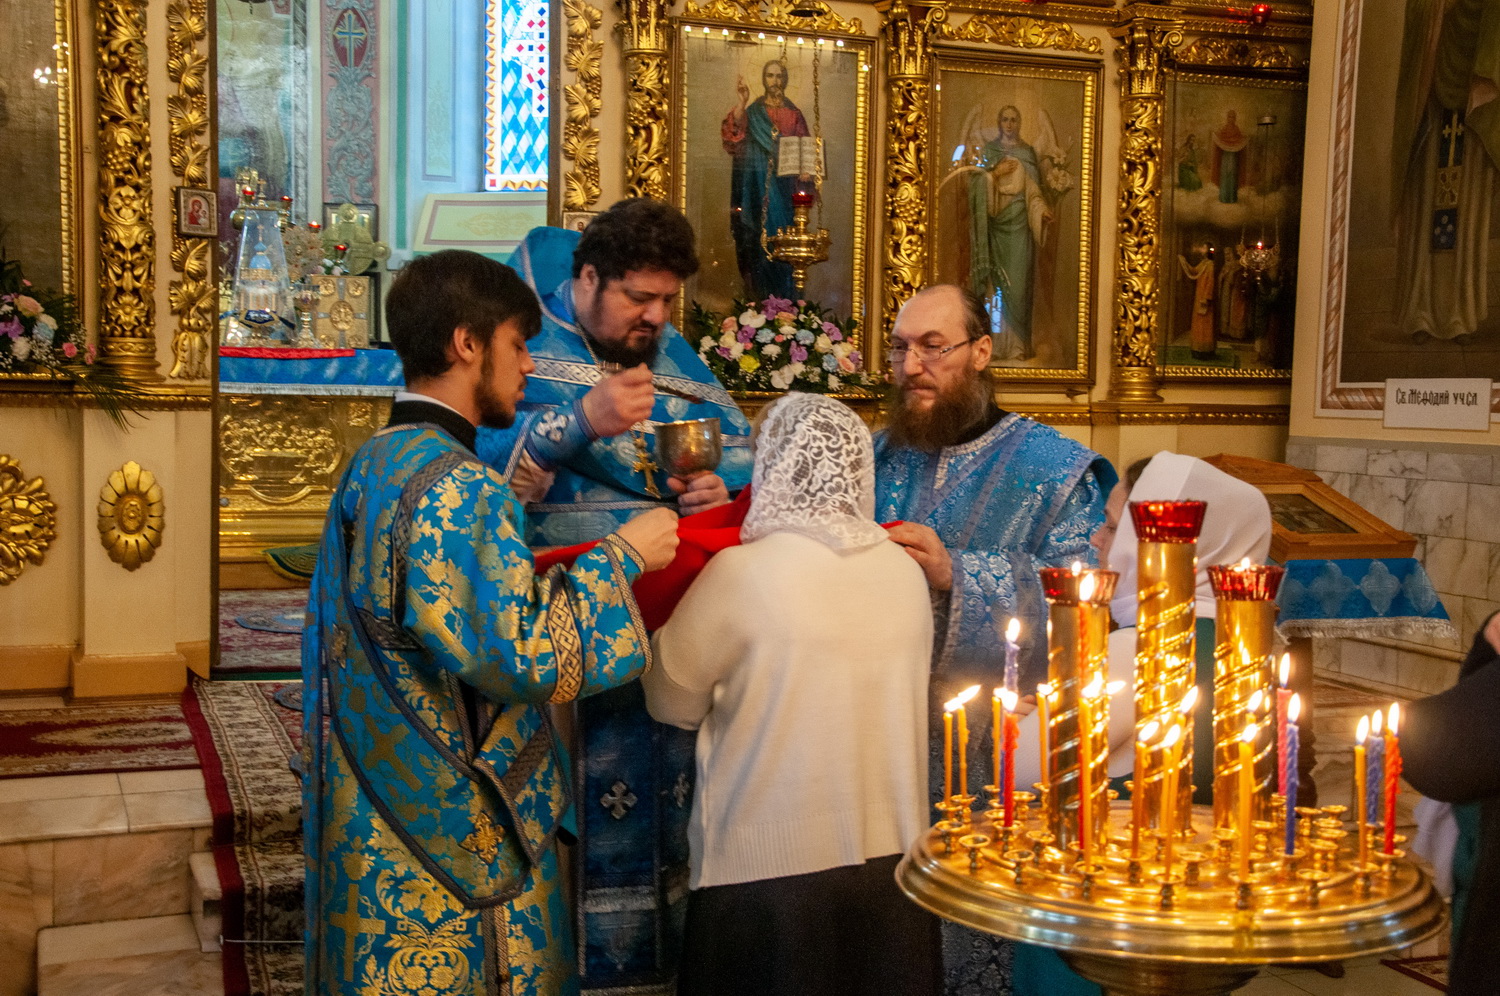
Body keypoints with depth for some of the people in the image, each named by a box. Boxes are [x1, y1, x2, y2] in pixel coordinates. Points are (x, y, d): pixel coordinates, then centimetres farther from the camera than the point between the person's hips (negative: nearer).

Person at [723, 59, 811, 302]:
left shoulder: (794, 115, 11)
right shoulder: (751, 112, 7)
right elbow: (733, 134, -11)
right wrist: (741, 103, -21)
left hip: (784, 188, 1)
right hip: (757, 187, -1)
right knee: (758, 239, -3)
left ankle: (784, 299, 3)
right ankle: (758, 298, 3)